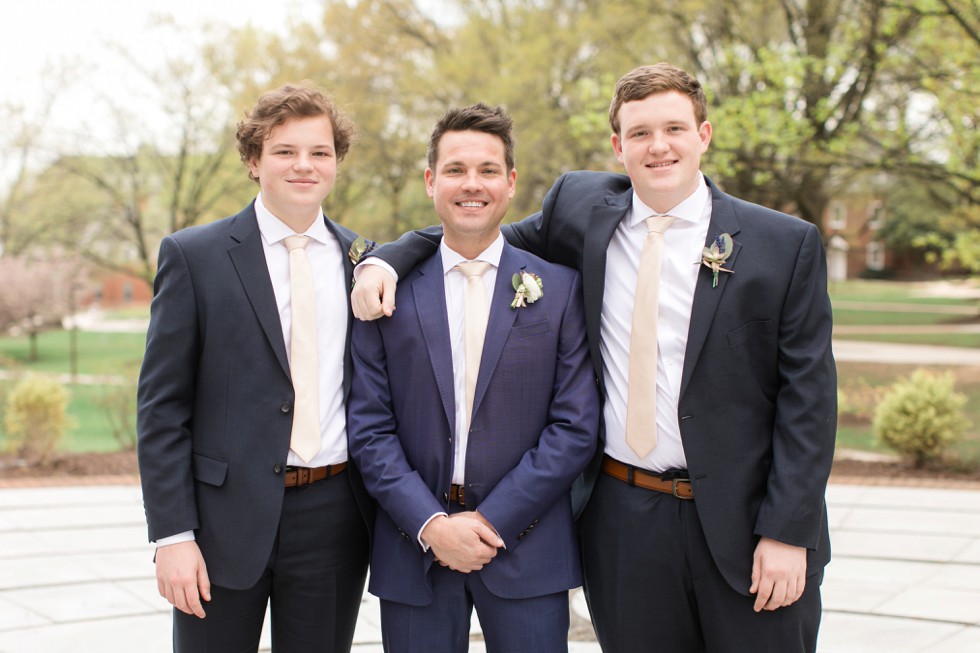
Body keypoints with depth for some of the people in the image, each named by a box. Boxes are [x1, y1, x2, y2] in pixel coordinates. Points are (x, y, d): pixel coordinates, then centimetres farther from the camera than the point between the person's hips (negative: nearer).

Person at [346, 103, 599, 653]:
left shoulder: (561, 288, 1)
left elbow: (575, 427, -4)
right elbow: (370, 428, 0)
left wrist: (492, 521, -10)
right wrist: (430, 524, -11)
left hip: (526, 549, 0)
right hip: (414, 548, 1)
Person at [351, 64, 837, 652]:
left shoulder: (787, 245, -3)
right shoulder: (584, 207, 5)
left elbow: (807, 394, -5)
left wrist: (787, 533, -10)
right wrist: (387, 259, 1)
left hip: (744, 518, -2)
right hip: (625, 518, 2)